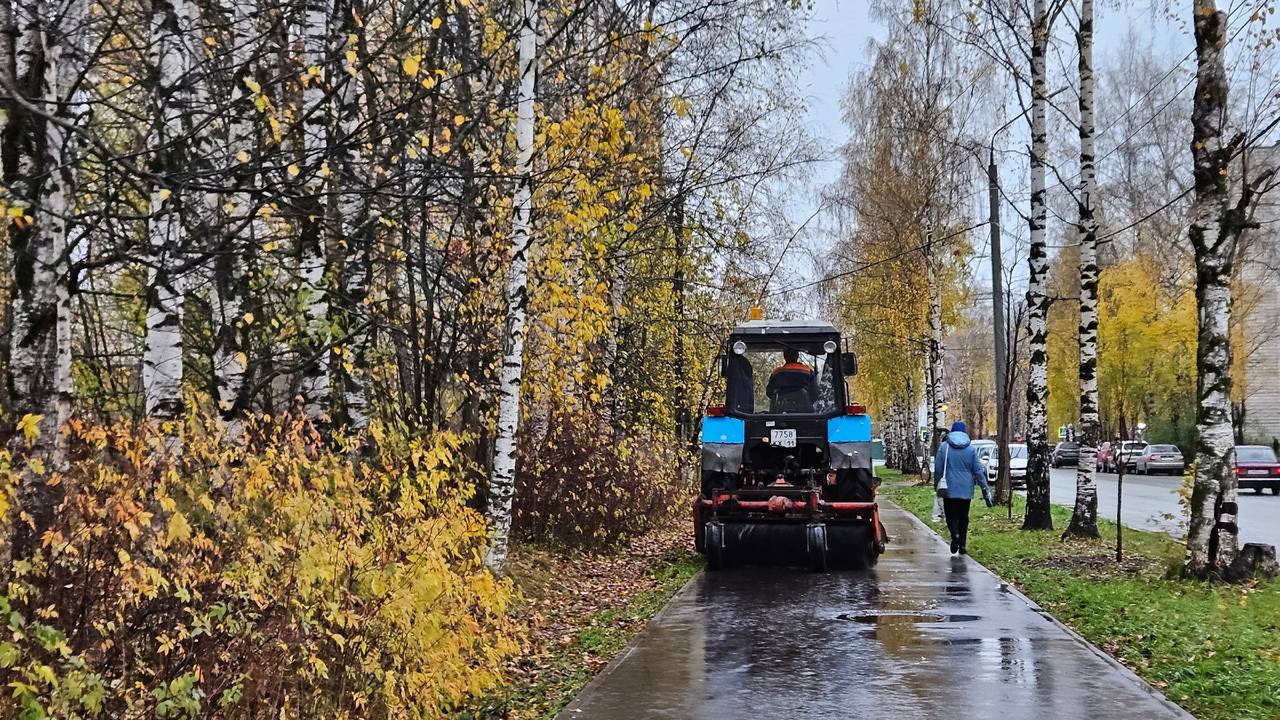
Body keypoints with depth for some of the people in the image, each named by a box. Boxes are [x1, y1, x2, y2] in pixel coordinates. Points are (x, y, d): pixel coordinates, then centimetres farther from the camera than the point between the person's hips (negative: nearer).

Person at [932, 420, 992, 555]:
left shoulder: (944, 447, -3)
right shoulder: (971, 449, 1)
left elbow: (937, 468, -1)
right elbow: (978, 471, 0)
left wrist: (937, 485, 11)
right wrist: (985, 489, 3)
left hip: (949, 490, -2)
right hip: (966, 490, 2)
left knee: (951, 515, 4)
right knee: (963, 517, 12)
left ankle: (955, 534, -24)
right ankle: (962, 544, 10)